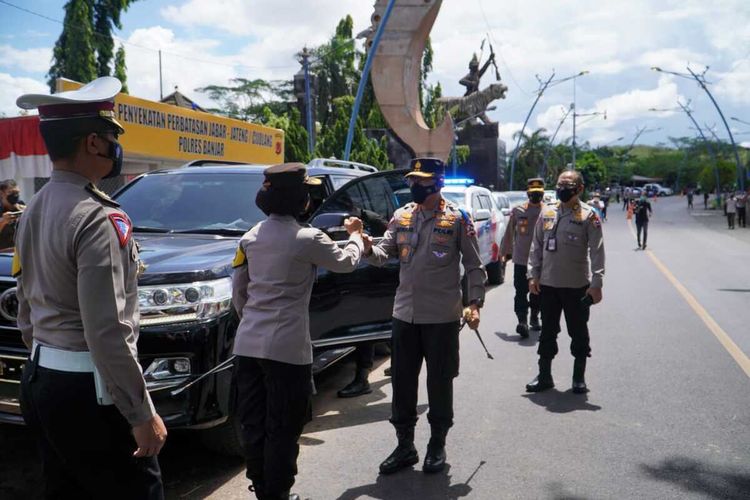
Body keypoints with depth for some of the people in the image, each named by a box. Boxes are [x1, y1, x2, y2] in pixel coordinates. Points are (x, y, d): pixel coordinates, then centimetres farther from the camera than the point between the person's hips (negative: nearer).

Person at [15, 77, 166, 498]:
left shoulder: (35, 210, 9)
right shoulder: (97, 217, -20)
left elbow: (26, 312, 17)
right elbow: (106, 331, -24)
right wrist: (143, 415, -19)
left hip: (40, 381, 9)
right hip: (86, 391, -9)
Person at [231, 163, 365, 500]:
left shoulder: (251, 237, 8)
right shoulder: (308, 238, -10)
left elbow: (238, 290, 13)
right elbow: (346, 263, 7)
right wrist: (355, 235, 26)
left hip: (248, 343, 7)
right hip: (286, 346, -6)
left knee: (254, 425, 16)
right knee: (282, 429, 6)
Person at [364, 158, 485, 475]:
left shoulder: (458, 218, -4)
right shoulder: (401, 217, 8)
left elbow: (473, 265, -1)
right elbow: (384, 255, 2)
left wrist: (474, 302, -10)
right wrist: (367, 247, -20)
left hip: (442, 317, -4)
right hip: (405, 314, 4)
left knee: (439, 383, 9)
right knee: (402, 382, 11)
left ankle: (437, 446, 27)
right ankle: (405, 446, 27)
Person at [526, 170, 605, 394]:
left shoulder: (588, 215, -7)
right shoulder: (547, 212, 7)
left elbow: (597, 252, -10)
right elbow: (537, 246, 11)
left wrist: (596, 284, -15)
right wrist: (533, 275, 5)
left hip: (577, 286, -4)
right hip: (548, 284, 4)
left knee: (578, 332, 8)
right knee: (547, 331, 12)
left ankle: (579, 378, 23)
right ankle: (544, 376, 24)